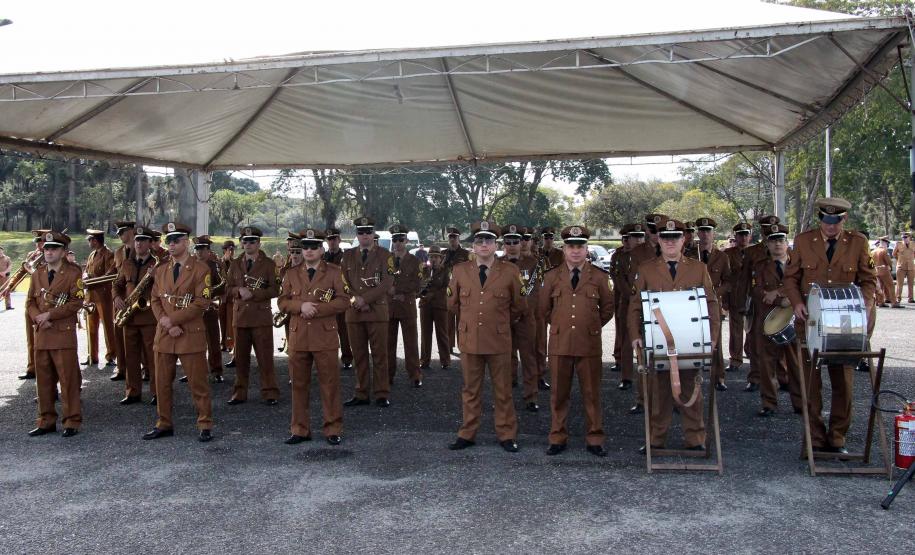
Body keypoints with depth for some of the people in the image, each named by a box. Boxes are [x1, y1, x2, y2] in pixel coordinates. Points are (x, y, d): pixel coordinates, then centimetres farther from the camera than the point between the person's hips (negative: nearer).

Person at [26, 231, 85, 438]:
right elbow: (30, 302, 13)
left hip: (64, 335, -5)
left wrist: (50, 314, -14)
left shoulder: (73, 273, -2)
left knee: (68, 379, -2)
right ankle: (46, 421, 20)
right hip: (41, 335, 5)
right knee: (44, 379, 10)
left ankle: (72, 422, 5)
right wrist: (38, 318, -6)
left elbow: (76, 302, -9)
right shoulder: (37, 274, 14)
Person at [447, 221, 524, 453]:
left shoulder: (510, 272, -3)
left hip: (499, 341, -1)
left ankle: (506, 435, 19)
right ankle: (467, 434, 22)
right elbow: (452, 304, 16)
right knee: (470, 391, 11)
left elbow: (517, 307, 9)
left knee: (503, 391, 8)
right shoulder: (459, 271, 3)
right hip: (469, 340, 2)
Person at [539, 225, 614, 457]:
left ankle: (594, 439, 17)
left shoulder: (599, 277, 2)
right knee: (559, 394, 7)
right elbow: (544, 308, 15)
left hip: (589, 343, -1)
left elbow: (607, 307, 13)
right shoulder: (552, 276, 4)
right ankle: (558, 438, 17)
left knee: (592, 394, 6)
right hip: (559, 343, 1)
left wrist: (593, 326, 11)